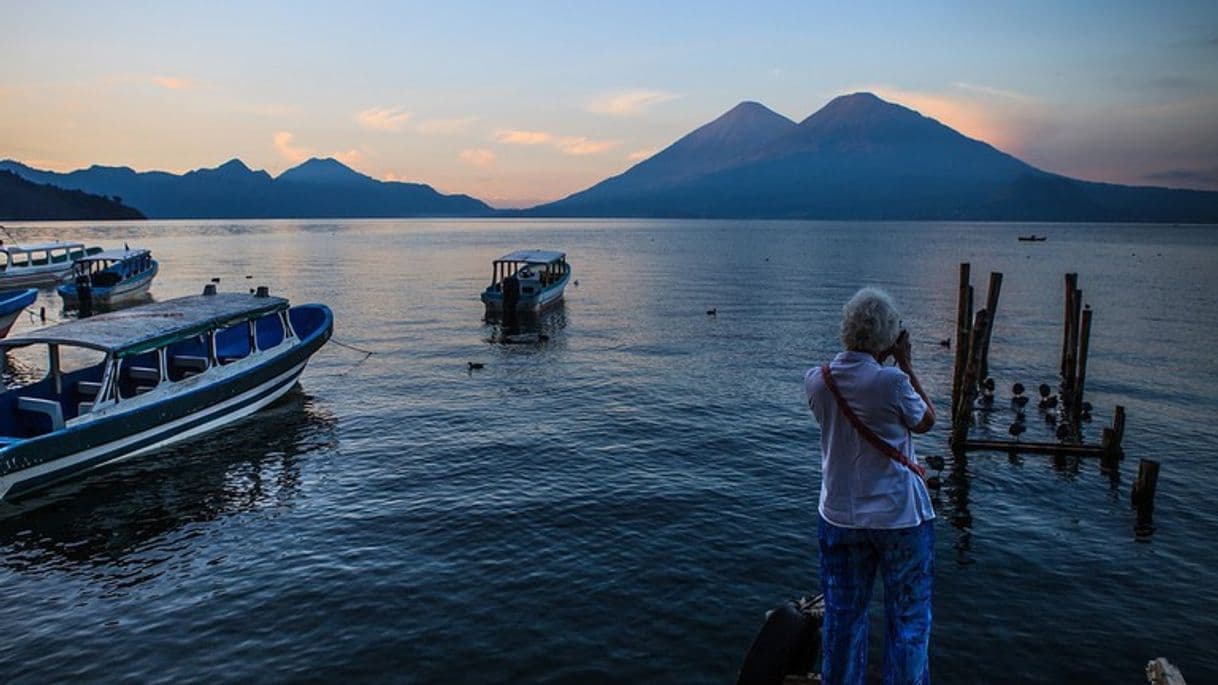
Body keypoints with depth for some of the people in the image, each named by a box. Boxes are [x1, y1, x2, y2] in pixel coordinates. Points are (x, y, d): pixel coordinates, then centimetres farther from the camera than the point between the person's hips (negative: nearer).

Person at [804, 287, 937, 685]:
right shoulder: (891, 381, -20)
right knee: (908, 619, 13)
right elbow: (927, 421, -1)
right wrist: (906, 364, 1)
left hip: (839, 517, 4)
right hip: (899, 517, -4)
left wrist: (879, 362, 10)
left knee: (843, 616, 16)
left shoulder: (817, 381, -6)